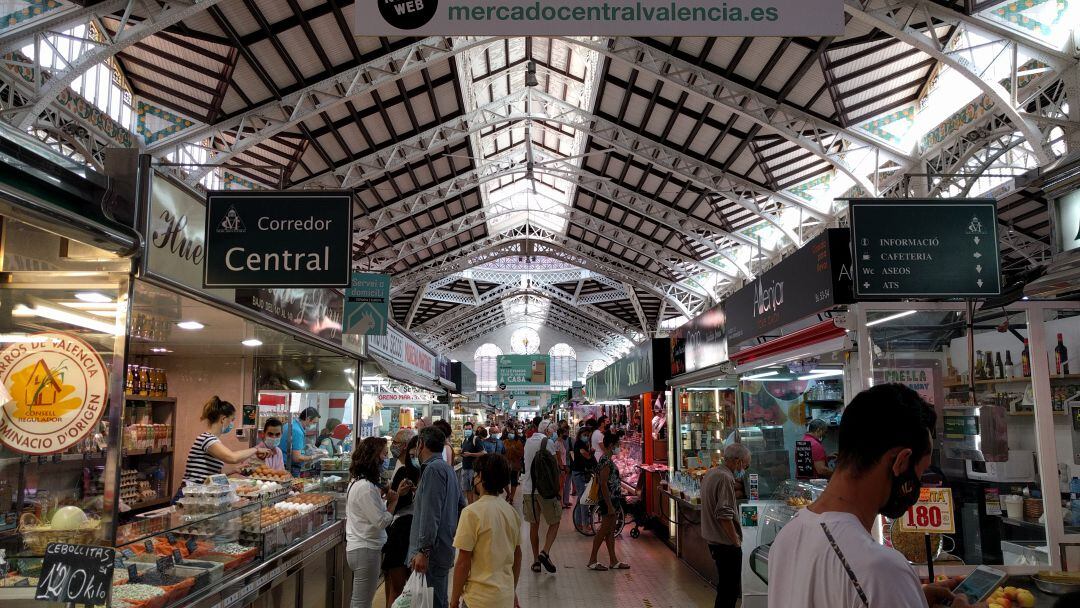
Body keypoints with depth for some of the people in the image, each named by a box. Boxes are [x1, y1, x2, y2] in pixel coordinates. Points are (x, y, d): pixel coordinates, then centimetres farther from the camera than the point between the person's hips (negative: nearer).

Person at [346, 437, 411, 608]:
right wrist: (393, 501, -7)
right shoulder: (365, 488, -22)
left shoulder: (358, 482, 10)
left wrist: (395, 494, 6)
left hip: (359, 547, 10)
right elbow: (382, 522, -21)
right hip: (366, 550, -10)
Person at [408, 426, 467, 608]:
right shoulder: (446, 467, 15)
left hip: (432, 552, -10)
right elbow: (461, 504, 21)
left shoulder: (433, 469, -15)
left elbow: (430, 514, -21)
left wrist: (423, 550, -22)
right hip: (445, 549, 10)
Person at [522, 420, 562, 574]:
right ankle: (545, 552, -11)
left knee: (534, 525, 12)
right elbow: (555, 466, -7)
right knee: (554, 522, 6)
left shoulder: (528, 442, 12)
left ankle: (536, 560, 15)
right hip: (545, 490, -5)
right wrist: (557, 488, 5)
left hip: (528, 489, 6)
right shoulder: (548, 441, -6)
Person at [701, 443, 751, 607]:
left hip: (713, 540, 9)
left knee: (726, 587, 21)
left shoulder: (711, 473, 9)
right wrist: (736, 541, -16)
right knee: (729, 590, 1)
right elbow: (725, 515, -26)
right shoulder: (726, 478, -21)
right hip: (727, 544, -9)